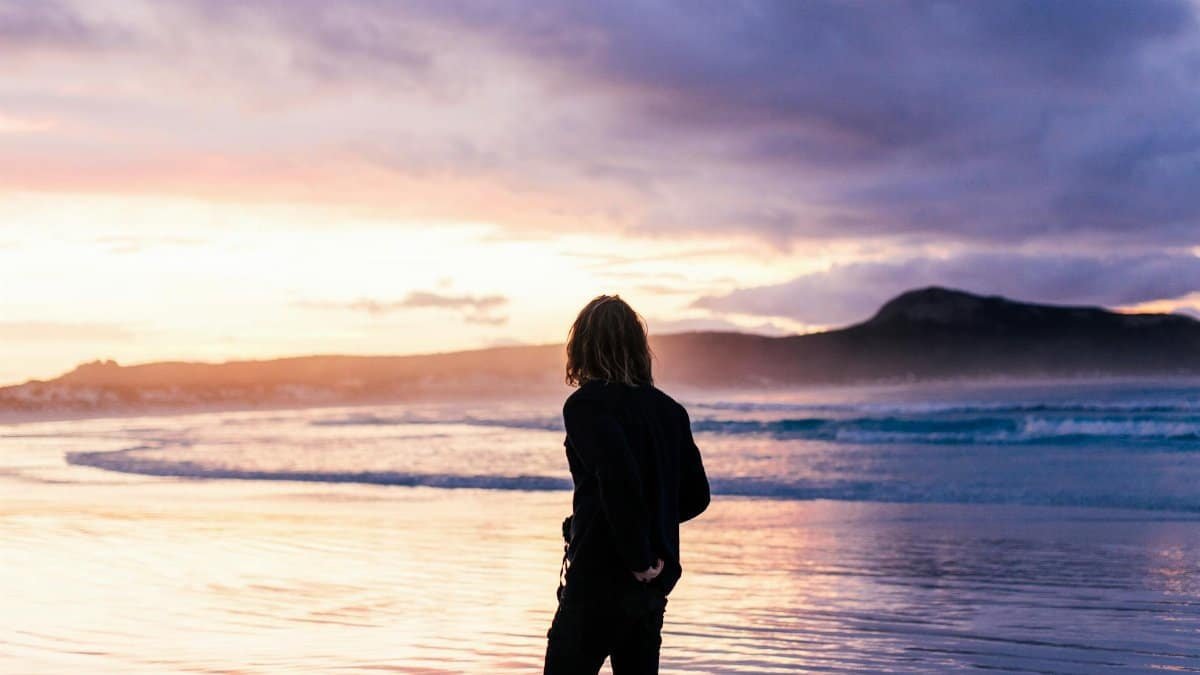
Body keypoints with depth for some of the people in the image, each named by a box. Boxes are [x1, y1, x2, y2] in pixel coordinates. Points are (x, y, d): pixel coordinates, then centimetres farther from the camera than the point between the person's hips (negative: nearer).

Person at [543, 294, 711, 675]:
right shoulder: (669, 410, 10)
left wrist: (639, 560, -18)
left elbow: (618, 478, -26)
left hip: (599, 578, -7)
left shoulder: (586, 404, -11)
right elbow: (696, 496, 13)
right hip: (655, 586, 7)